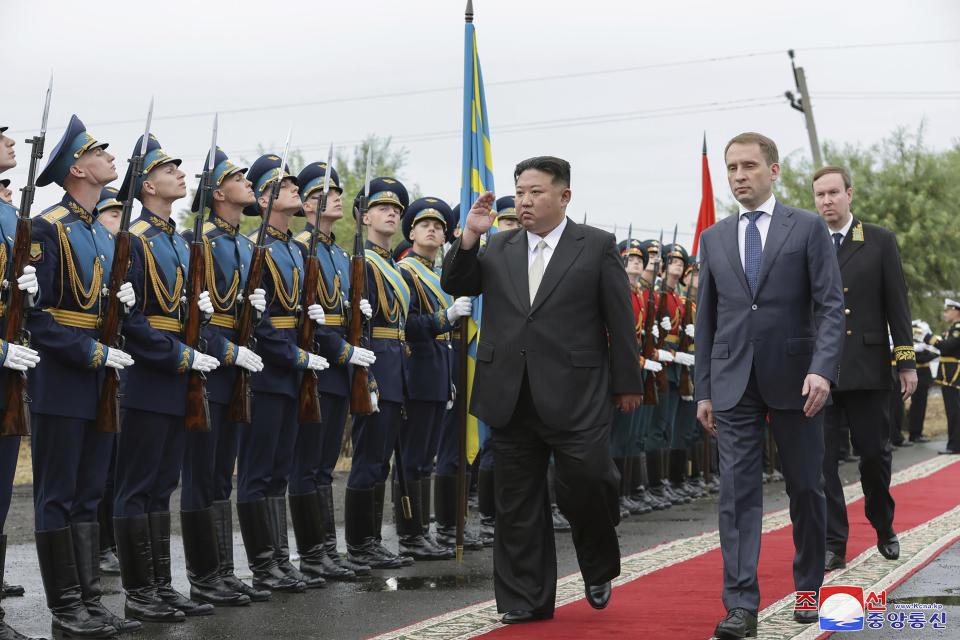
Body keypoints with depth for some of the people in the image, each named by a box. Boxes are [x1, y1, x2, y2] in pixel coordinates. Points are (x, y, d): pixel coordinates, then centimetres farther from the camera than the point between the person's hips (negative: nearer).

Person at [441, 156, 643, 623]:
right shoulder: (498, 248, 13)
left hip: (575, 398, -3)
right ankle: (526, 600, 19)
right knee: (517, 503, 7)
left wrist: (627, 383, 1)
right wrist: (469, 237, -4)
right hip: (511, 400, 4)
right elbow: (454, 286, 10)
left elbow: (620, 320, 3)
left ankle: (599, 570, 23)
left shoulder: (597, 246, 3)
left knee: (585, 487, -8)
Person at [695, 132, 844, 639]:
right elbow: (706, 318, 13)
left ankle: (808, 589, 26)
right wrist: (703, 390, 8)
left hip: (794, 381, -2)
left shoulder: (808, 228, 1)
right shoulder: (714, 239, 11)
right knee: (738, 492, -5)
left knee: (806, 488, 8)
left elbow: (831, 305, -5)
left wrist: (822, 369, -18)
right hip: (733, 384, 2)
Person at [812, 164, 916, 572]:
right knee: (822, 458, -1)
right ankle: (833, 546, 6)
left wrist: (906, 362, 0)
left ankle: (883, 527, 31)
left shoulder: (881, 241, 5)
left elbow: (897, 304, 4)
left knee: (875, 453, 6)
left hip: (867, 366, -1)